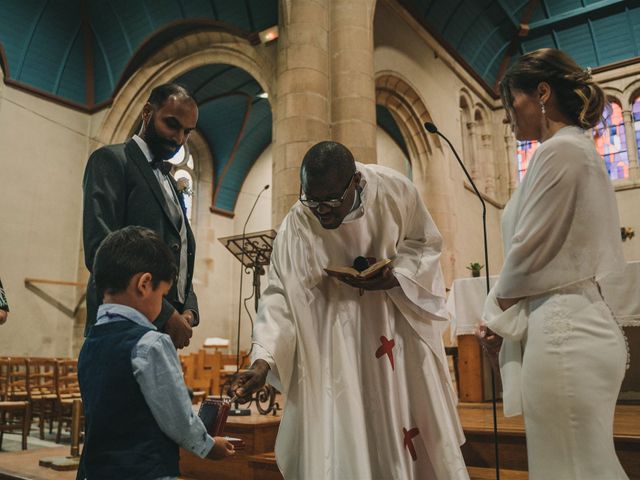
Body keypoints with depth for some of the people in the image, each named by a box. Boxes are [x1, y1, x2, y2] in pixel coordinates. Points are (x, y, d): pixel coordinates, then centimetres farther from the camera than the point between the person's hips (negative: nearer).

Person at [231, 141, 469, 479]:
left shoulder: (396, 190, -16)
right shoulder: (296, 226, -20)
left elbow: (426, 244, -3)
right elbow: (280, 294, -20)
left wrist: (396, 276, -22)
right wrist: (263, 358, -31)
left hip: (399, 319, 2)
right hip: (335, 341, -1)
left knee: (410, 412, 13)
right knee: (339, 438, 1)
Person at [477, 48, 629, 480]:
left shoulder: (559, 151, -11)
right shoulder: (581, 149, 19)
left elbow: (527, 253, -13)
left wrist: (498, 315, 5)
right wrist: (504, 321, 13)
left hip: (563, 331, -10)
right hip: (582, 324, 10)